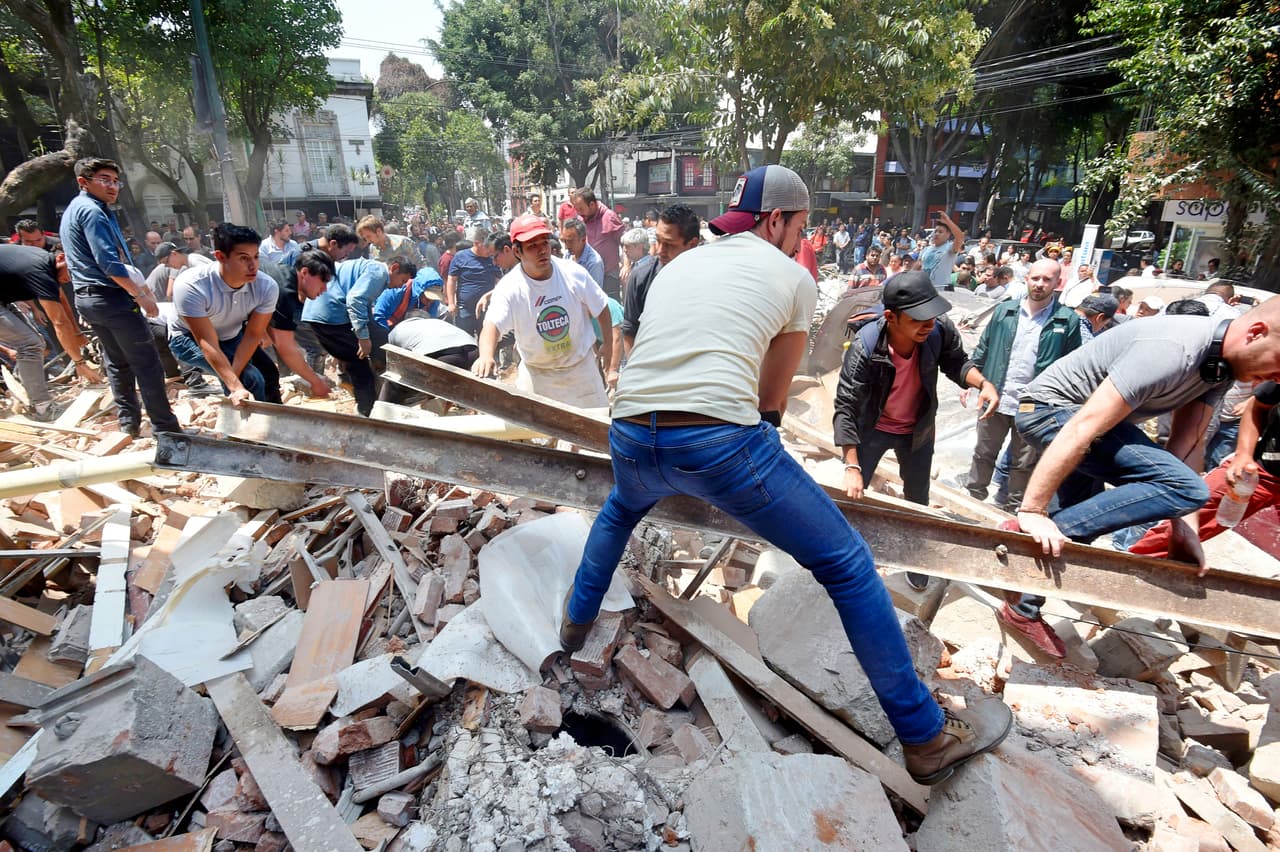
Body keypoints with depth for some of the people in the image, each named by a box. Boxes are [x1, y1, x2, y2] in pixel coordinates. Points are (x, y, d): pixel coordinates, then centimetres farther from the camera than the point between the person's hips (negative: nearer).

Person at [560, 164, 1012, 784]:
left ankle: (576, 622, 55)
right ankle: (928, 736, 24)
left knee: (622, 508, 42)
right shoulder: (793, 276, 12)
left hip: (630, 440, 6)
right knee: (848, 565, 12)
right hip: (722, 442, -5)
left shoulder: (677, 264, 25)